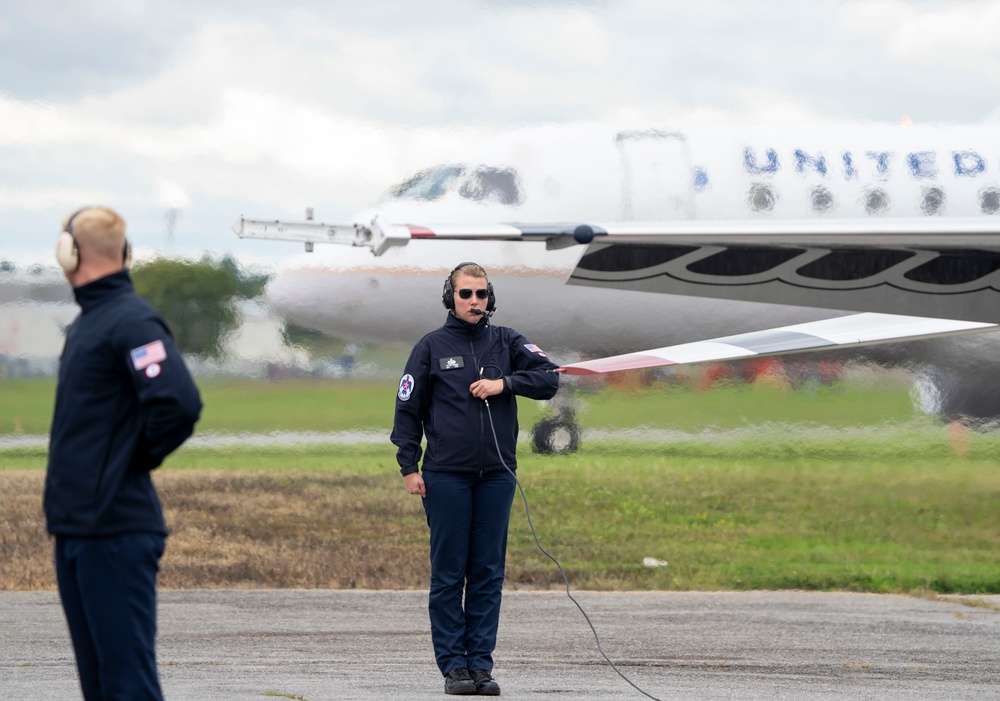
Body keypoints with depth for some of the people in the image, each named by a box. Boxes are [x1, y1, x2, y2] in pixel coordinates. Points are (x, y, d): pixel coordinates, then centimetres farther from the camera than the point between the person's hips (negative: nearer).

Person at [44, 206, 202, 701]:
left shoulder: (131, 321, -14)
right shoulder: (85, 323, 15)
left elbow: (179, 404, -26)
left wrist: (140, 458, -10)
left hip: (116, 530, -10)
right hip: (73, 527, 10)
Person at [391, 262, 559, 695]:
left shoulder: (506, 342, 10)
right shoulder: (432, 347, 4)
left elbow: (548, 379, 3)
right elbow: (408, 408, 5)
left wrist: (505, 383, -11)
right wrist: (409, 467, -2)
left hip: (496, 475, 2)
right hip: (446, 476, -2)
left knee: (489, 573, 2)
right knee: (449, 573, -2)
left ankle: (481, 663, 6)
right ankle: (453, 665, 1)